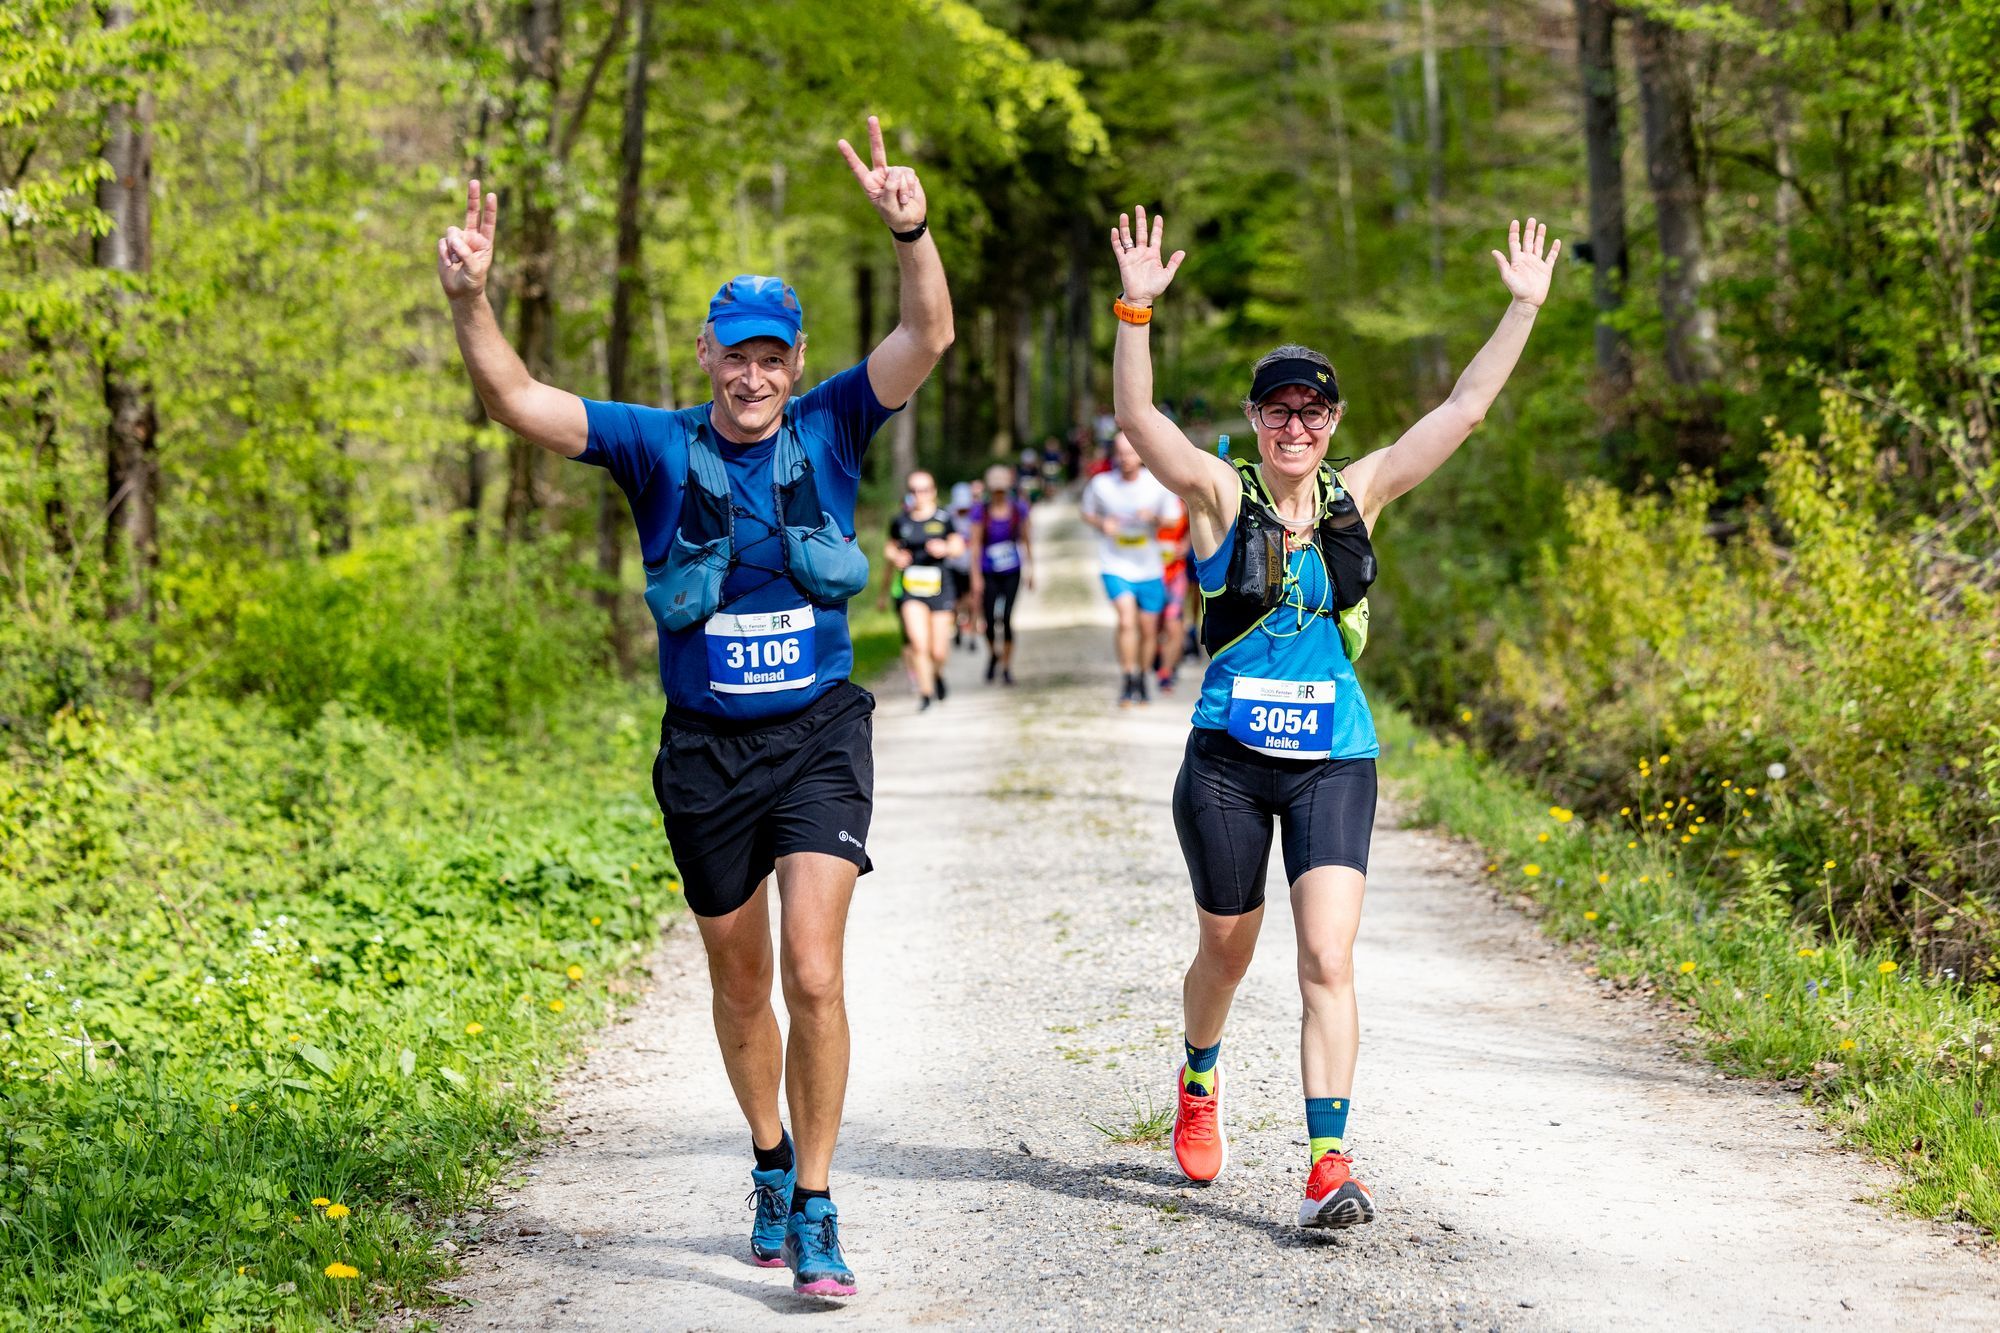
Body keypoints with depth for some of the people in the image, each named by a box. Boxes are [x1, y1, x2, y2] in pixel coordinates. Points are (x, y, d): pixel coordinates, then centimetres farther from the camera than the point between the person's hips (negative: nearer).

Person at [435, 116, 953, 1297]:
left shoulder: (831, 432, -2)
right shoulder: (659, 446, -3)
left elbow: (930, 337, -14)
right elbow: (520, 403, -11)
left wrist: (912, 232, -30)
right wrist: (471, 303, -27)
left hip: (819, 739, -2)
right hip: (706, 753, 2)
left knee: (813, 974, -15)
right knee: (741, 986, 15)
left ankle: (813, 1208, -5)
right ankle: (771, 1164, 38)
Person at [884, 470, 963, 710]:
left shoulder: (945, 519, -1)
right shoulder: (900, 521, 5)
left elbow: (959, 546, -10)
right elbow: (890, 546, 20)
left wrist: (945, 548, -31)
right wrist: (895, 556, -2)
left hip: (940, 589, -1)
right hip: (910, 590, 1)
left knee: (938, 651, 2)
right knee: (918, 643, -17)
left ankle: (938, 673, 37)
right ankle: (925, 693, -4)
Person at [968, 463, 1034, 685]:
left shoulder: (1018, 510, 1)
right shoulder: (981, 513, -3)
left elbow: (1026, 540, 11)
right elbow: (975, 544, -3)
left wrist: (1031, 569, 13)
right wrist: (976, 576, -8)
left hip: (1011, 573, 0)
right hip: (989, 573, 0)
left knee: (1006, 618, -10)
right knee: (989, 619, -2)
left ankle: (1007, 667, 1)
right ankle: (993, 654, 29)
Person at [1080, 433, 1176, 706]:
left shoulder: (1158, 484, -6)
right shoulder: (1101, 484, -8)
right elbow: (1088, 513, 9)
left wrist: (1153, 518, -19)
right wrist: (1102, 524, -13)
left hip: (1149, 568, 2)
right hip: (1116, 565, -2)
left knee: (1148, 630, 9)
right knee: (1127, 620, -21)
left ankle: (1142, 681, 30)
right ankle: (1129, 682, -11)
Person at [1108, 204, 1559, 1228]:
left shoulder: (1357, 495, 5)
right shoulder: (1220, 497, -2)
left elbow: (1464, 408, 5)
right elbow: (1136, 417, -16)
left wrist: (1523, 307, 0)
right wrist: (1136, 309, -28)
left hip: (1334, 764, 1)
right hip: (1228, 758, -1)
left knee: (1328, 959, -12)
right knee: (1226, 949, 15)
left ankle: (1329, 1165, -15)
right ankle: (1199, 1080, 46)